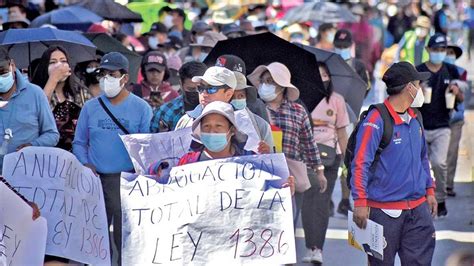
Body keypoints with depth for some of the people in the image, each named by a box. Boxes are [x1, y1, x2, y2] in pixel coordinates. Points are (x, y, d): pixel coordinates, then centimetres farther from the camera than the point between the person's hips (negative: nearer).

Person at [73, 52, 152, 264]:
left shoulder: (141, 108, 2)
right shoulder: (90, 107, 11)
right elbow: (79, 142, 14)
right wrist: (85, 164, -3)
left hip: (127, 180, -3)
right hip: (96, 179, 3)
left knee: (125, 237, -5)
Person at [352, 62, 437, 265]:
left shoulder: (415, 118, 11)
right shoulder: (376, 120, -13)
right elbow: (360, 163, -16)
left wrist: (429, 190, 22)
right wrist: (360, 202, -21)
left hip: (417, 208, 7)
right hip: (384, 209, -7)